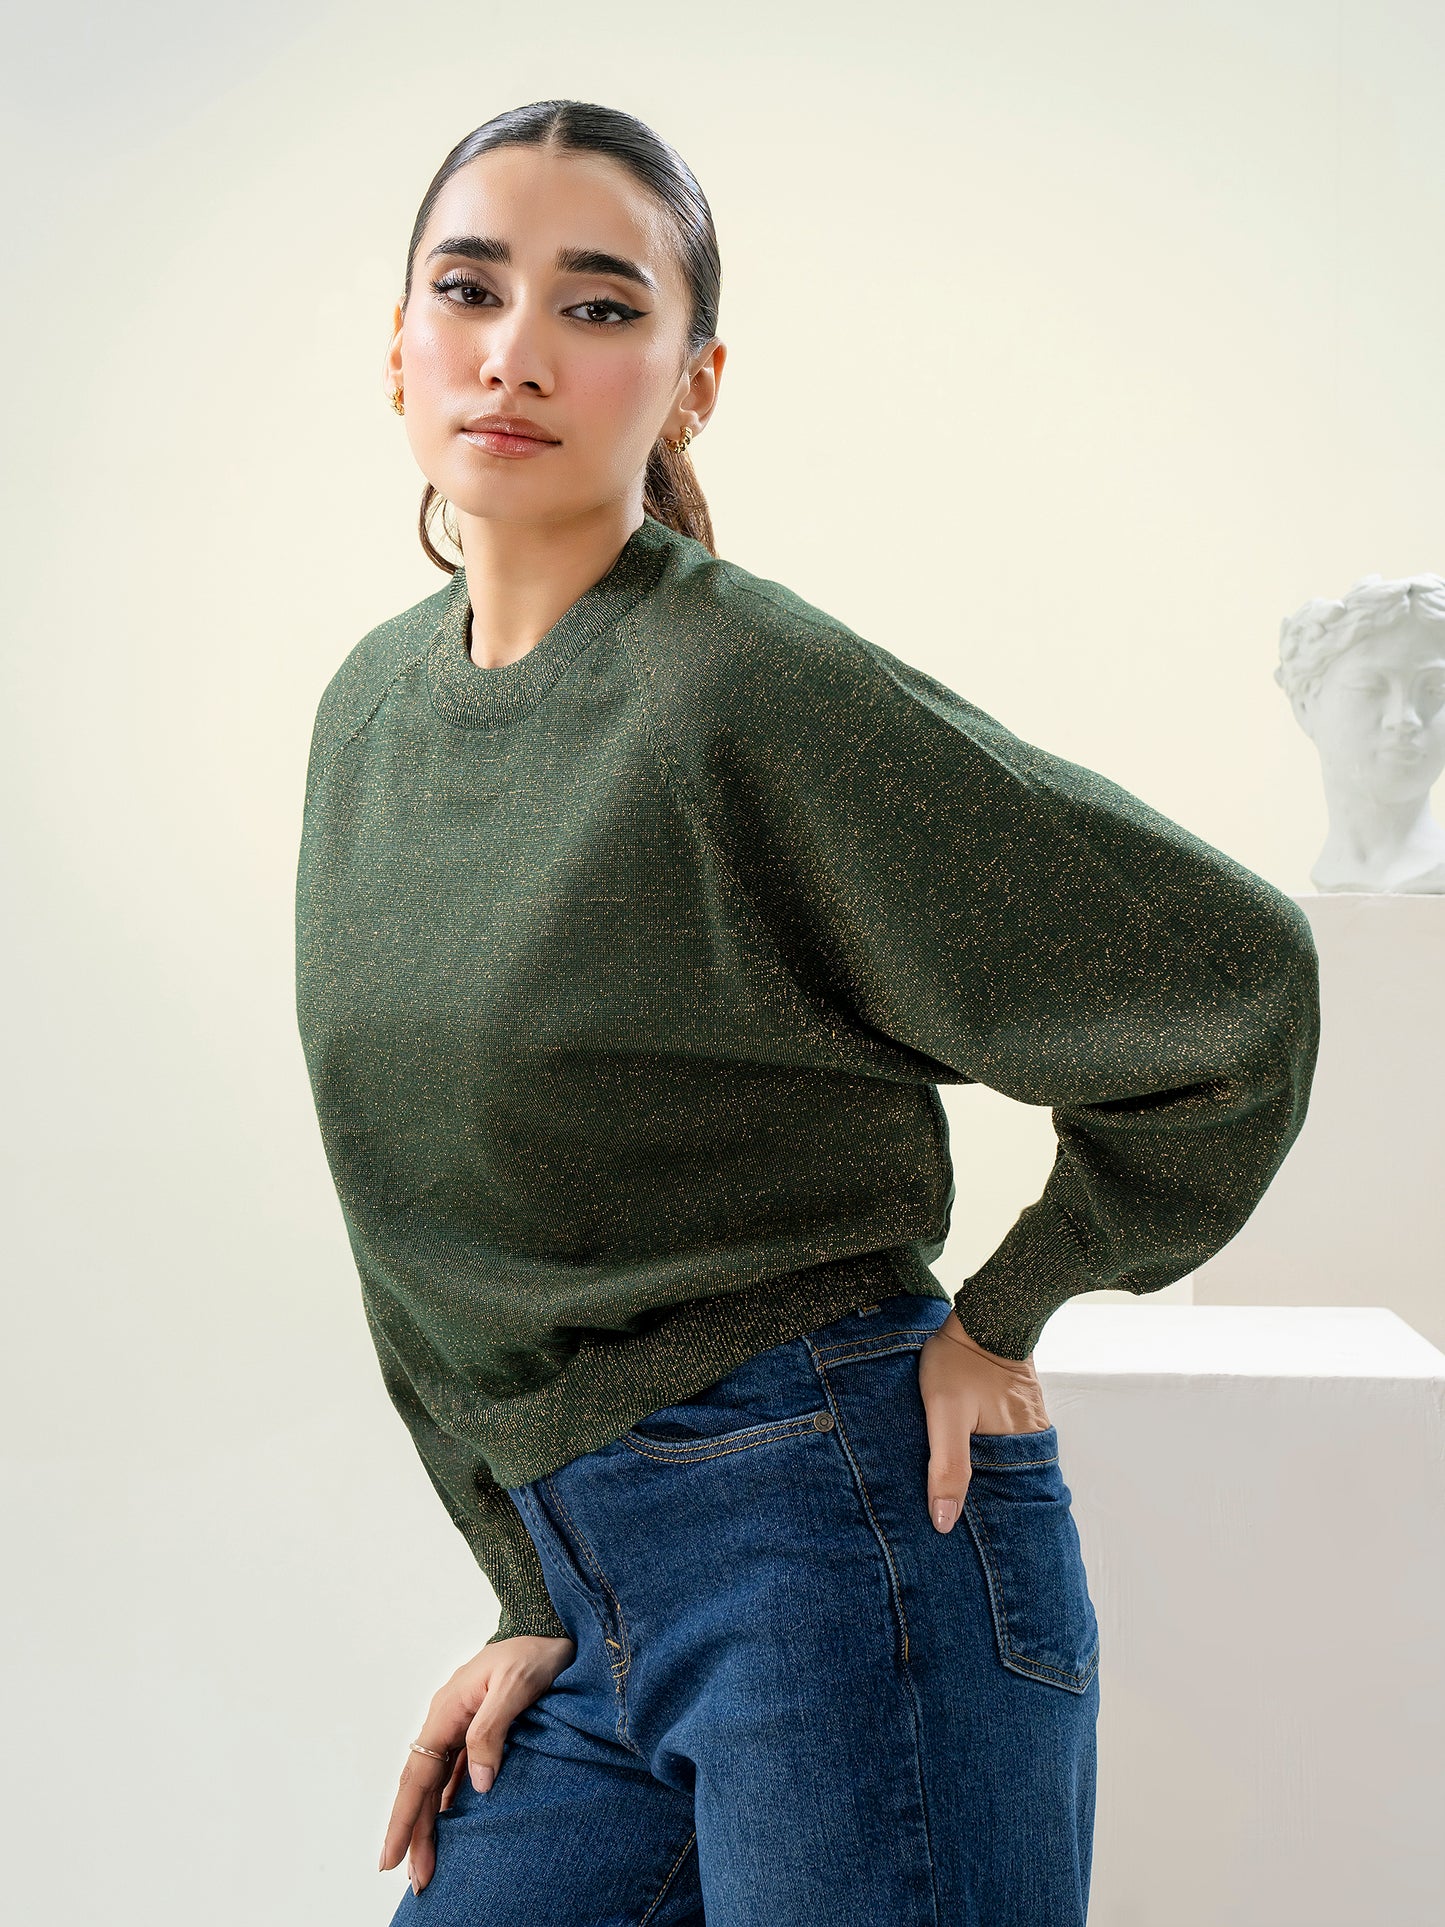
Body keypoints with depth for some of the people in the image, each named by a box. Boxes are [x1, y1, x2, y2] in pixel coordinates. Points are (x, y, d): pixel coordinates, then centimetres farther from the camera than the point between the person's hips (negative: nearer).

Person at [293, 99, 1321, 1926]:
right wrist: (534, 1594, 12)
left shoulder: (761, 690, -14)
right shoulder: (376, 700, 8)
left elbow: (1234, 978, -9)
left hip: (849, 1523, -6)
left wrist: (1004, 1314, -1)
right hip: (605, 1592, 7)